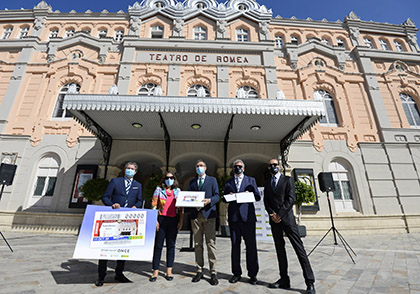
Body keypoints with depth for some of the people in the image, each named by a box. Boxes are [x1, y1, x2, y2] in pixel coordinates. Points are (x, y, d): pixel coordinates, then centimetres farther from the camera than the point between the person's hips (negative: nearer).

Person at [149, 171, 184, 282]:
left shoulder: (178, 191, 9)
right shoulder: (159, 189, 4)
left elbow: (181, 207, 8)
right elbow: (154, 205, 0)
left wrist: (181, 221, 1)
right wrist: (155, 220, -7)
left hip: (174, 220, 2)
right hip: (162, 219, -2)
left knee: (171, 245, 9)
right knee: (158, 245, 3)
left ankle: (169, 271, 20)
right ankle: (155, 271, 15)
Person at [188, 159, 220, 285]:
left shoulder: (212, 180, 8)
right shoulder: (192, 182, 18)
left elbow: (217, 196, 0)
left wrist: (209, 200, -19)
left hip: (208, 214, -3)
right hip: (195, 215, 3)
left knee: (211, 244, -3)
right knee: (197, 244, 9)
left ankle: (213, 273, 7)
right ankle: (199, 271, 21)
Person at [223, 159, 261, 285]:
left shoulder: (251, 180, 11)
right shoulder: (228, 182, 15)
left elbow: (258, 197, 6)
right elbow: (224, 199, 12)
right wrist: (228, 196, -9)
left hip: (247, 216, -1)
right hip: (233, 216, 2)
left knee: (251, 245, 2)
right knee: (235, 245, 8)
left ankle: (252, 274, 16)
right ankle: (236, 273, 21)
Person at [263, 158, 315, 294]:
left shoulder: (287, 180, 2)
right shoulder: (267, 183, 15)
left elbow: (291, 199, -8)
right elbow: (266, 201, 9)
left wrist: (279, 214, -13)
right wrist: (272, 214, -7)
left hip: (287, 218, -4)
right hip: (274, 220, 4)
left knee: (299, 248, -3)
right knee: (279, 249, 9)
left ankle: (310, 283, 5)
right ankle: (284, 280, 18)